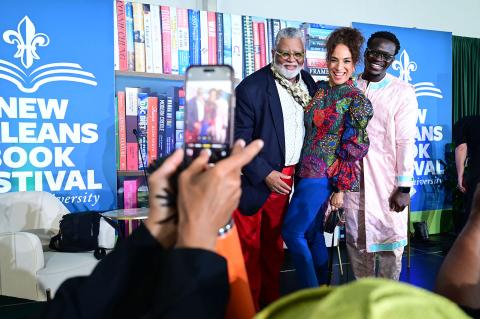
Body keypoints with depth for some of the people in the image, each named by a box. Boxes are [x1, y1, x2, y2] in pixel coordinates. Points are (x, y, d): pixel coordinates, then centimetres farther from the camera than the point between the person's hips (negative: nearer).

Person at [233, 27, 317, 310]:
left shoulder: (309, 84, 4)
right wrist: (265, 174, -19)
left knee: (275, 243, 19)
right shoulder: (252, 87, -16)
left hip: (288, 177, 6)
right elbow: (239, 140, -17)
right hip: (254, 180, -6)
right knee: (249, 246, 5)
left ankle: (271, 299, 34)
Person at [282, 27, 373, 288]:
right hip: (305, 170, 7)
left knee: (292, 231, -5)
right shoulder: (319, 88, 7)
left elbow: (354, 149, -12)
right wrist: (299, 171, 10)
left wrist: (341, 188, -12)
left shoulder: (357, 100, -11)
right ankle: (322, 289, 30)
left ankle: (311, 293, 9)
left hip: (324, 177, -7)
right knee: (312, 232, 14)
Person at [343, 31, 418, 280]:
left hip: (388, 183, -3)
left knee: (390, 241, 5)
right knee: (356, 241, 12)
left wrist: (404, 187, -10)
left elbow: (405, 141, -8)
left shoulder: (403, 92, -5)